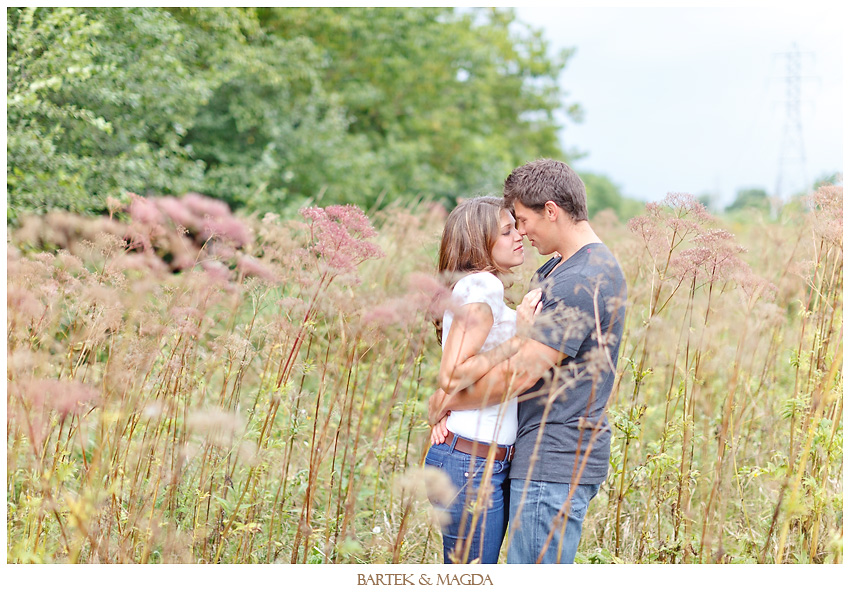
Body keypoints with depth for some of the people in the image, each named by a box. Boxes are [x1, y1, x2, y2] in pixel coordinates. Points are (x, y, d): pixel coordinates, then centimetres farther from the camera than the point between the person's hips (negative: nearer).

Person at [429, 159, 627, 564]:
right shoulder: (557, 269, 16)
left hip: (556, 464, -10)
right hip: (549, 458, 10)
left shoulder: (584, 282, -19)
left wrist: (449, 403, -7)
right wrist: (452, 391, -1)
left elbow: (521, 373, -21)